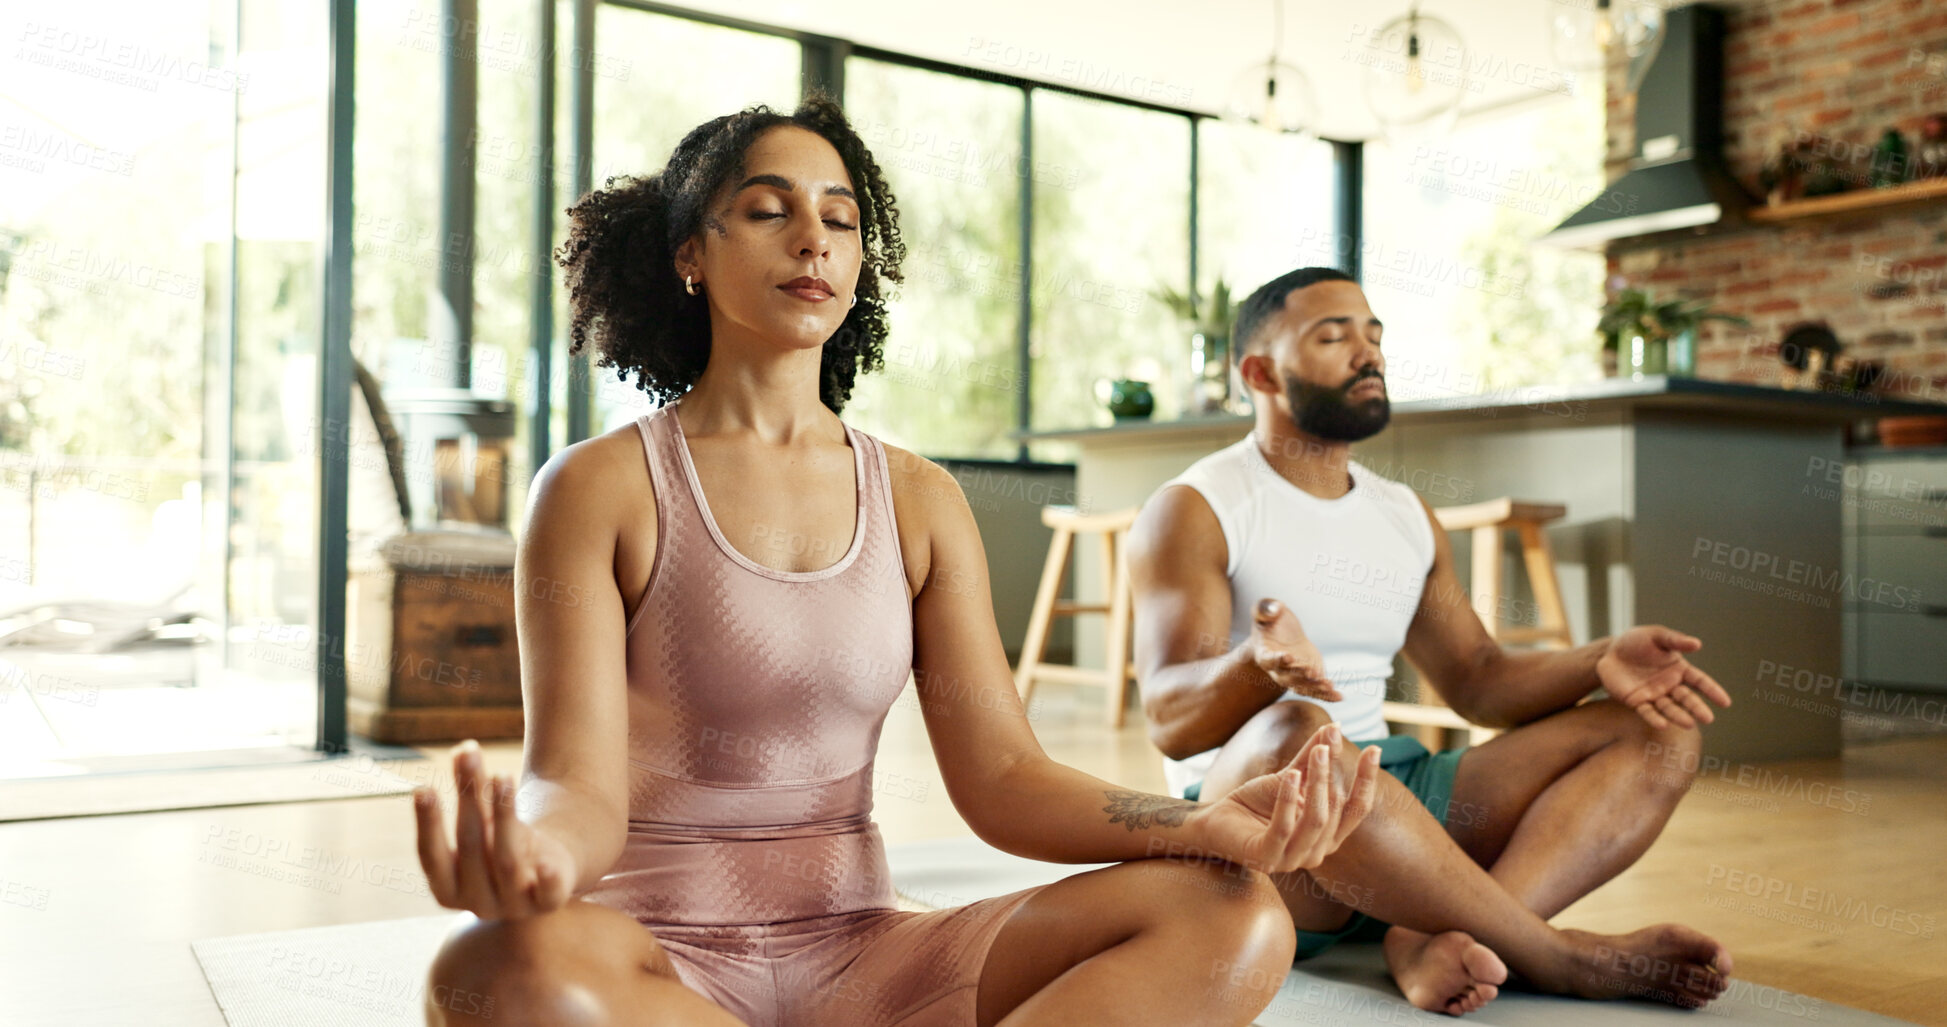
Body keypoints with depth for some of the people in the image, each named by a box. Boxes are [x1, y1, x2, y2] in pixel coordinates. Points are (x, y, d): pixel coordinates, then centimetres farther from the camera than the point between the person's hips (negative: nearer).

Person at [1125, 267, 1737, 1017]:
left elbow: (1477, 681, 18)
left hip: (1394, 797, 7)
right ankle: (1563, 959, -24)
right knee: (1296, 736, -41)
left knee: (1659, 733, -4)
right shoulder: (1194, 511, -3)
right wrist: (1260, 667, -38)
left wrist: (1599, 663, -2)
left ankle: (1437, 939, -30)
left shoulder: (1406, 517, 19)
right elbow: (1172, 719, -15)